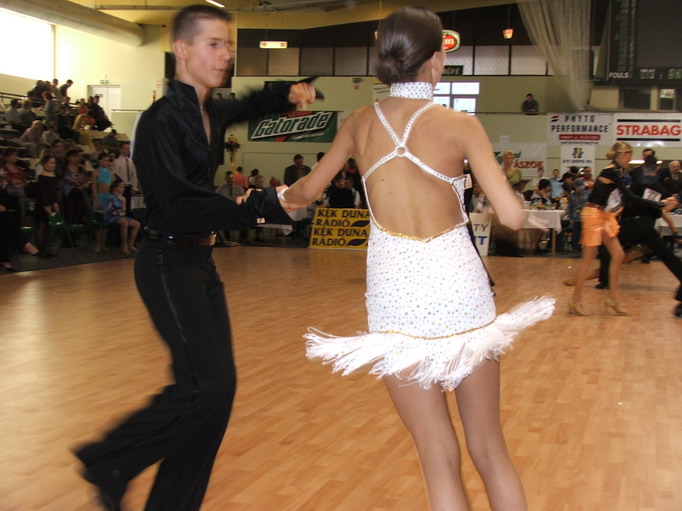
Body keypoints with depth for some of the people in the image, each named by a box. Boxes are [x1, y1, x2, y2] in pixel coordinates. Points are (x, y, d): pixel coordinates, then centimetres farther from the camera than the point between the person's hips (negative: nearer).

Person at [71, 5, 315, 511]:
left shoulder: (211, 113, 9)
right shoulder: (162, 121, -17)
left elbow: (249, 105, 33)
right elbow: (181, 208, -26)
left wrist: (289, 93, 12)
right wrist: (262, 205, -33)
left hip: (201, 261, 9)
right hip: (168, 263, -9)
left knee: (218, 384, 7)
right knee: (207, 384, -14)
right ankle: (108, 461, 7)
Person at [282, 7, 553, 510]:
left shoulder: (360, 123, 4)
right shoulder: (458, 124, -6)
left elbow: (308, 189, 19)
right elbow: (512, 217, -11)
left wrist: (279, 195, 41)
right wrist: (511, 204, 13)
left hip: (394, 295, 2)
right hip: (459, 289, -2)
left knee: (439, 459, 9)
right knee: (490, 450, 13)